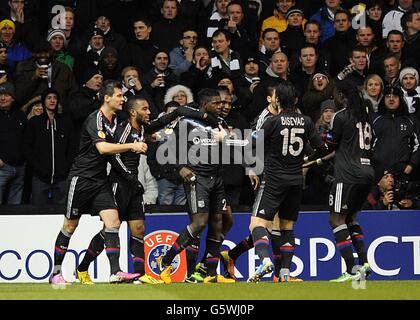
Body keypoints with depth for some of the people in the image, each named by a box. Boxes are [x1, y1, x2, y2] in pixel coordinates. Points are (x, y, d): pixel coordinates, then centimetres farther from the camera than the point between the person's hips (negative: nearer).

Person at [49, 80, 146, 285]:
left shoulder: (114, 121, 9)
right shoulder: (95, 120, -17)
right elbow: (102, 147, -31)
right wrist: (131, 146, -33)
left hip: (100, 180, 7)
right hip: (81, 178, -7)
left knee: (113, 221, -9)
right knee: (70, 226, 3)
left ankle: (115, 272, -14)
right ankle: (56, 272, 14)